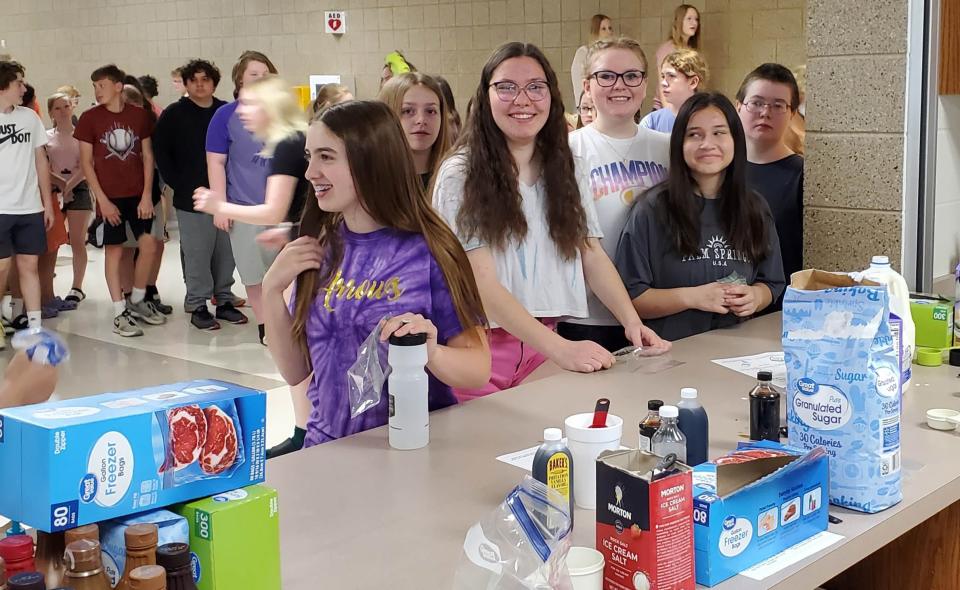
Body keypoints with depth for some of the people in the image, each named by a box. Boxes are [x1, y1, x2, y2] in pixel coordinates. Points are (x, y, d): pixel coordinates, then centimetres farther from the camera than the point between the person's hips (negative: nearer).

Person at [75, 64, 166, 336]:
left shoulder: (140, 115, 2)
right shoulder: (90, 118, -2)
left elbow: (147, 156, 5)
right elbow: (86, 162, -2)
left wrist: (147, 195, -3)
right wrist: (102, 200, -9)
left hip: (139, 195, 2)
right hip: (110, 197, -2)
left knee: (149, 247, 1)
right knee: (114, 250, 1)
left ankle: (137, 301, 21)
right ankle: (120, 313, 8)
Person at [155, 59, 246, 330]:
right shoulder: (174, 115, -2)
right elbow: (161, 153, -3)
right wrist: (178, 184, -7)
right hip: (192, 199, -3)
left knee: (226, 252, 9)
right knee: (197, 254, -1)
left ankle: (224, 301, 22)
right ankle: (197, 305, 9)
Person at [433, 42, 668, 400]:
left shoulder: (566, 173, 9)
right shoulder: (460, 177, -10)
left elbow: (593, 256, 5)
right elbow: (481, 282, -17)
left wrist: (633, 323, -13)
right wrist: (560, 349, -27)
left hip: (545, 347, 5)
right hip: (481, 347, -4)